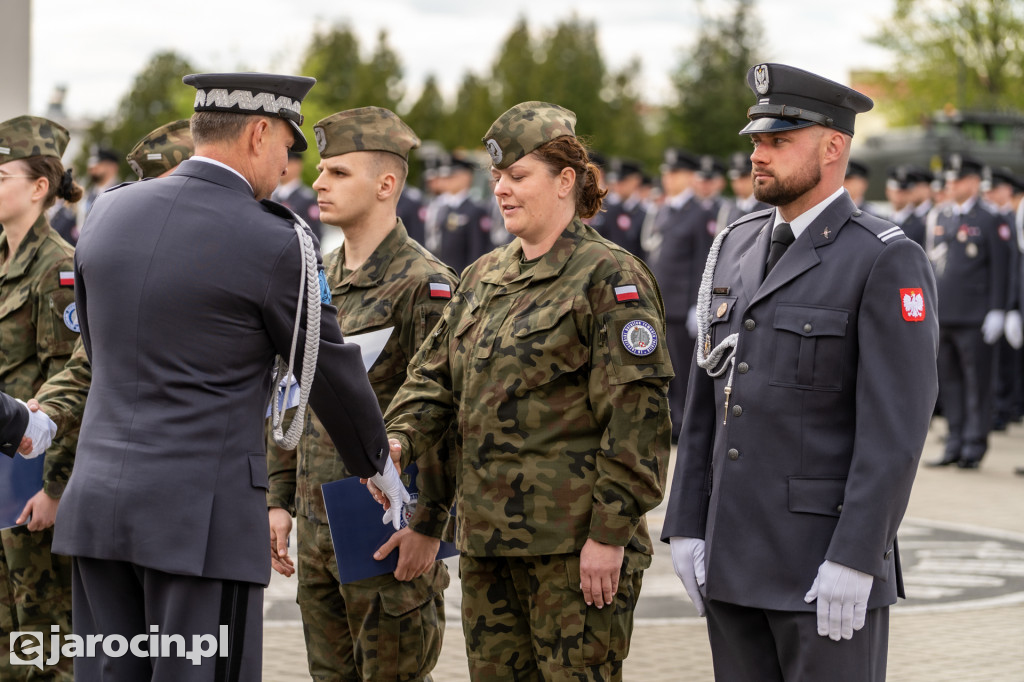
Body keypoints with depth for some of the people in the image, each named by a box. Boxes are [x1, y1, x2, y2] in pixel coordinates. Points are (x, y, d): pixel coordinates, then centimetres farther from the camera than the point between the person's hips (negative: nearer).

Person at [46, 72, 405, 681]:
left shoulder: (110, 213, 6)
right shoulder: (275, 244, -10)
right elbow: (328, 370, 1)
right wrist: (377, 464, 19)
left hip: (99, 502, 6)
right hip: (204, 516, -6)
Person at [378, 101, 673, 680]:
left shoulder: (609, 276, -8)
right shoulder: (483, 278, 16)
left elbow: (637, 412, -13)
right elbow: (434, 379, 20)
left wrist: (610, 532, -17)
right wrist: (400, 439, 3)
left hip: (574, 544, -8)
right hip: (487, 540, 8)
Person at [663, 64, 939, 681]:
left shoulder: (887, 262, -10)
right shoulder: (736, 247, 12)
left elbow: (897, 427, -16)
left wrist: (854, 560, -20)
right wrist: (686, 527, 9)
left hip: (830, 564, -7)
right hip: (733, 559, 7)